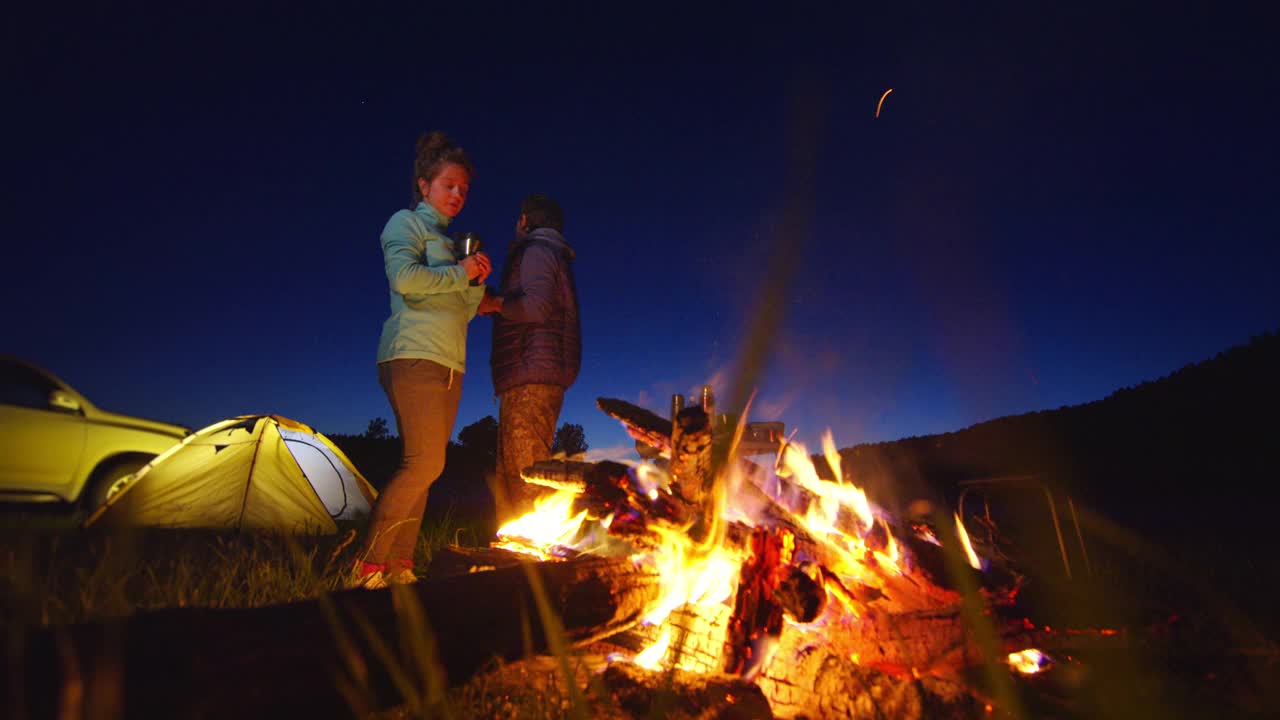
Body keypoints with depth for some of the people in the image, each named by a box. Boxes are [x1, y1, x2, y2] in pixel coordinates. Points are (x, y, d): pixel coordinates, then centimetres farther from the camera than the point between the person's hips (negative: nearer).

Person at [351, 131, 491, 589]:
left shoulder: (452, 241, 26)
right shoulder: (406, 223, 5)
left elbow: (463, 312, 22)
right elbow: (404, 278, -16)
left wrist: (476, 280, 6)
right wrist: (458, 272, -6)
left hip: (449, 364, 8)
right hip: (413, 356, -8)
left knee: (421, 466, 3)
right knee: (424, 463, -15)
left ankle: (399, 565, 8)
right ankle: (368, 564, -4)